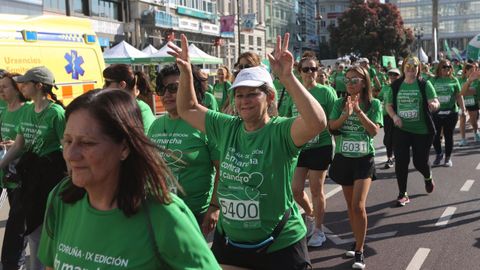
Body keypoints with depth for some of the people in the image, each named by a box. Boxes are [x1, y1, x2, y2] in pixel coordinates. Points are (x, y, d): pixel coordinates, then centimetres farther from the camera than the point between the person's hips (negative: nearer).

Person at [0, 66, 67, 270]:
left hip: (53, 171, -8)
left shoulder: (56, 112, -16)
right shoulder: (27, 111, 6)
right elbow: (18, 145, 11)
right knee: (32, 225, 17)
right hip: (31, 173, 8)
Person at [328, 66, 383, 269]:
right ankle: (357, 241, 33)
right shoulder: (339, 103, 2)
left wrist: (359, 112, -23)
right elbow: (331, 127, -7)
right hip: (343, 158, 3)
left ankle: (359, 252, -3)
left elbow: (374, 131, -13)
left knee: (358, 206, -14)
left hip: (364, 159, -3)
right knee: (350, 204, 14)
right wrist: (346, 114, -23)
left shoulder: (373, 104, -4)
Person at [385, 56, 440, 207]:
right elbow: (389, 105, 8)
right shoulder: (396, 85, 3)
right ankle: (402, 194, 11)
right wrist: (394, 116, -12)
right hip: (401, 130, 2)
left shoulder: (425, 84, -4)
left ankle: (428, 177, 43)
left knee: (420, 162, 5)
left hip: (422, 130, -1)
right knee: (401, 161, -4)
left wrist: (434, 105, -37)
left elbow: (435, 102, -13)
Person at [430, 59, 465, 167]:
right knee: (435, 135, 1)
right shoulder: (434, 80, 3)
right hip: (436, 113, 1)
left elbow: (459, 96, 5)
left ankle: (448, 158, 19)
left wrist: (463, 108, -2)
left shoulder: (454, 80, 3)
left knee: (448, 136, 6)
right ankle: (438, 154, 25)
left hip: (451, 113, 0)